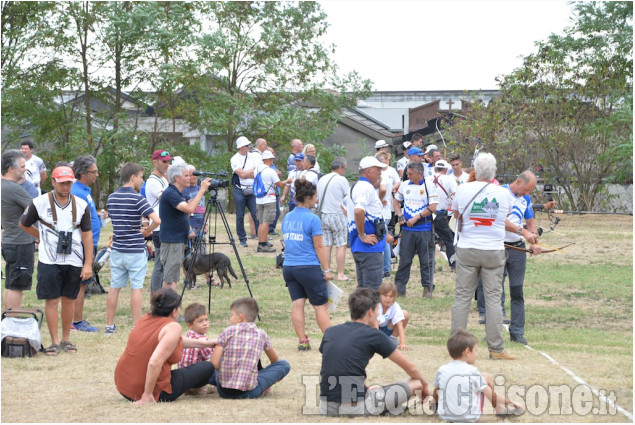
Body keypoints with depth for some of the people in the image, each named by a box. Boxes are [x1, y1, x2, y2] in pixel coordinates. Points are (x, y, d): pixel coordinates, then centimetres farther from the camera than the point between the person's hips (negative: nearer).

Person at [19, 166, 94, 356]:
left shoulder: (81, 205, 2)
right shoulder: (39, 203, -3)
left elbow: (87, 235, 3)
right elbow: (24, 224, 12)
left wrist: (88, 263, -2)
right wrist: (43, 238, 11)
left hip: (74, 261, 2)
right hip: (49, 260, -2)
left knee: (69, 299, 7)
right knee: (51, 300, -2)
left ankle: (66, 339, 18)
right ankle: (55, 342, 4)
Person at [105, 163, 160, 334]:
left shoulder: (111, 198, 7)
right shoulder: (137, 198, -14)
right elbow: (156, 220, -23)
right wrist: (147, 231, -4)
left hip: (117, 250, 6)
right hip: (135, 250, -6)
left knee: (114, 288, 10)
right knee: (136, 288, 0)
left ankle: (110, 326, 13)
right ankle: (136, 327, 0)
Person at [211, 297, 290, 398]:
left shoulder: (228, 332, 0)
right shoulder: (261, 334, 5)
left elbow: (214, 364, -5)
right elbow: (275, 360, 22)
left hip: (223, 391, 2)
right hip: (249, 392, -2)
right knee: (284, 365, 10)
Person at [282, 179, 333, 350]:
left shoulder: (287, 218, 9)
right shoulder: (312, 219, -11)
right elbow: (318, 247, -9)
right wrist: (327, 270, -3)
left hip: (289, 267, 6)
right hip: (309, 268, -6)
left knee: (297, 304, 5)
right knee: (320, 306, 2)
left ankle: (302, 341, 6)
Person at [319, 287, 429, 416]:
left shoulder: (330, 332, 10)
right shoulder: (374, 335, -3)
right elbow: (410, 368, 9)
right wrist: (423, 384, 28)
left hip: (326, 409, 6)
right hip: (356, 410, -6)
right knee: (416, 384, 9)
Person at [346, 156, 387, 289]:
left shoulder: (355, 187, 18)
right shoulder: (367, 188, -14)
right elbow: (358, 211, -30)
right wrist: (363, 236, -21)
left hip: (358, 248, 10)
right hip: (370, 248, -10)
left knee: (362, 288, 15)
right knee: (372, 289, -9)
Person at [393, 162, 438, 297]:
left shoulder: (429, 186, -7)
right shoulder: (405, 185, 7)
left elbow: (433, 208, -12)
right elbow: (396, 201, 22)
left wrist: (416, 218, -13)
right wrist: (400, 215, 6)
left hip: (425, 229, -4)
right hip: (407, 229, 4)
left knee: (426, 260, 3)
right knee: (404, 258, 6)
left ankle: (428, 288, 12)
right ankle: (399, 287, 13)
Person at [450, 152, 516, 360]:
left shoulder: (464, 189, -5)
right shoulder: (503, 193, -4)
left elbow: (455, 213, 11)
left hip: (466, 250, 0)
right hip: (494, 250, 0)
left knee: (462, 297, 7)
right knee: (493, 298, 3)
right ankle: (496, 348, 4)